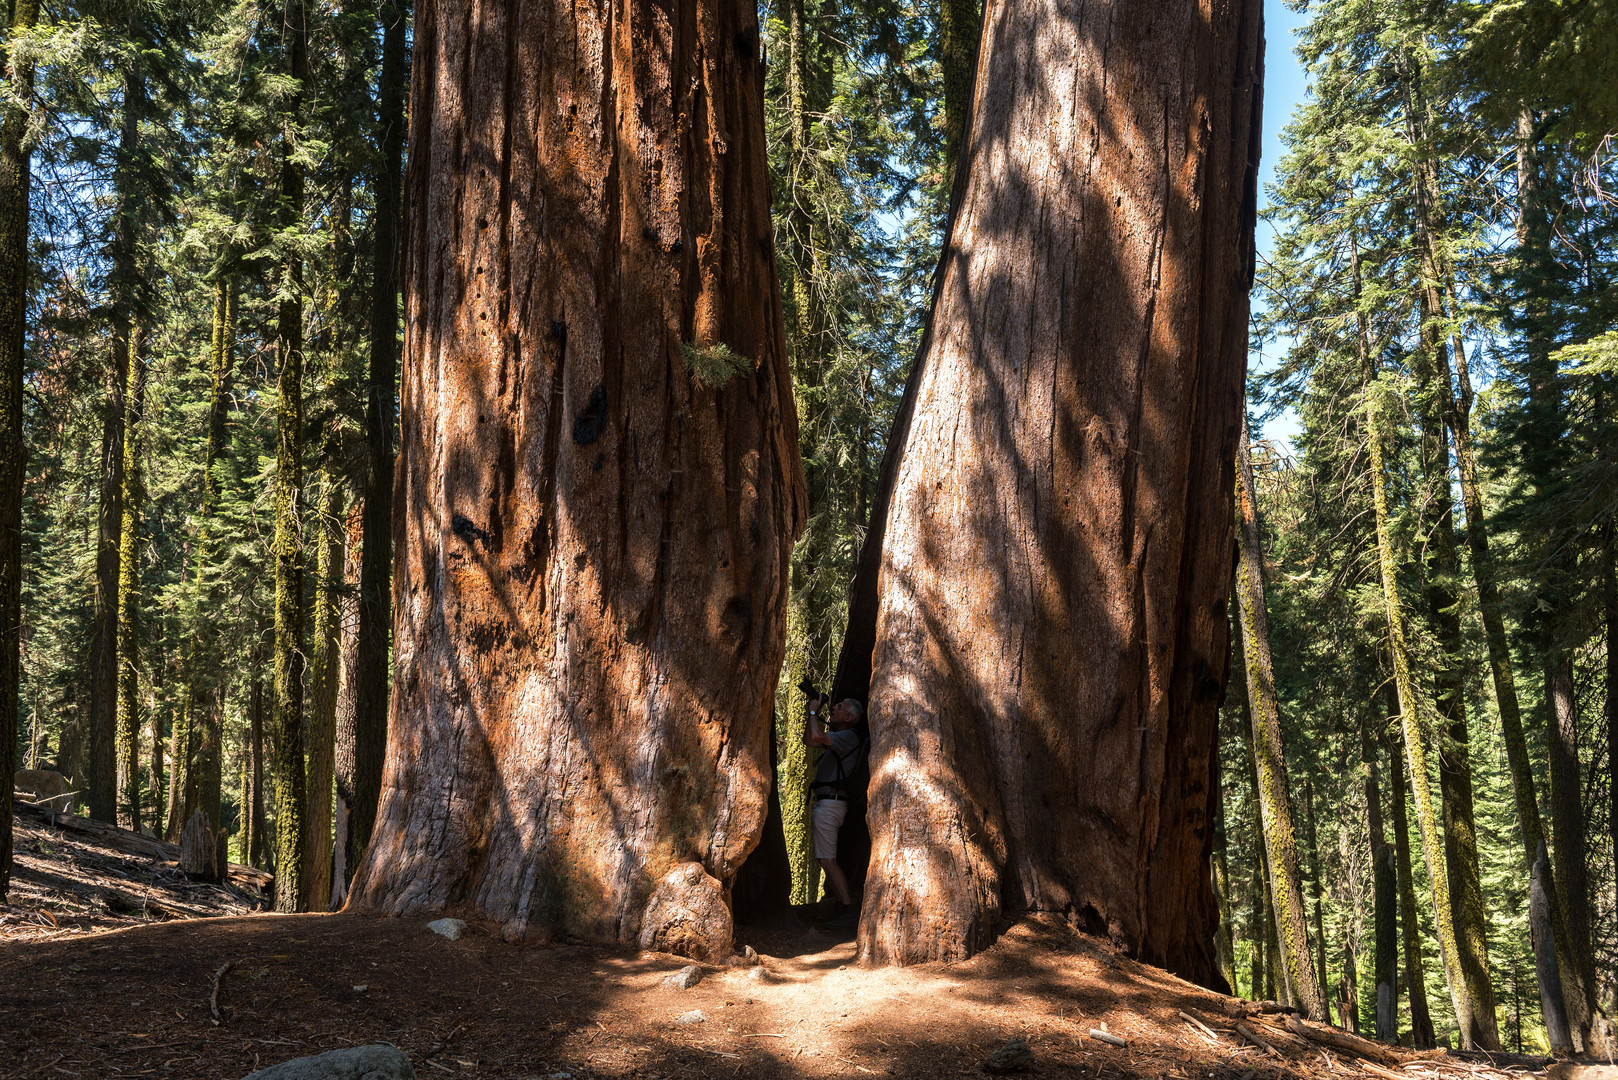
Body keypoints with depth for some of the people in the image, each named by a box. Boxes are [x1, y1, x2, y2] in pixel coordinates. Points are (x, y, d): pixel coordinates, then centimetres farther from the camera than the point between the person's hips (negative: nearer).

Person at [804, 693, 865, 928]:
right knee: (824, 859, 13)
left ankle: (849, 908, -11)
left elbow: (816, 737, -27)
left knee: (827, 859, -11)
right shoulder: (838, 737, 19)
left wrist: (813, 712, -10)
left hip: (831, 803, -11)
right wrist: (814, 713, 16)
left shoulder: (848, 736, -12)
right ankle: (842, 904, 15)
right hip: (823, 803, 11)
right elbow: (808, 740, 26)